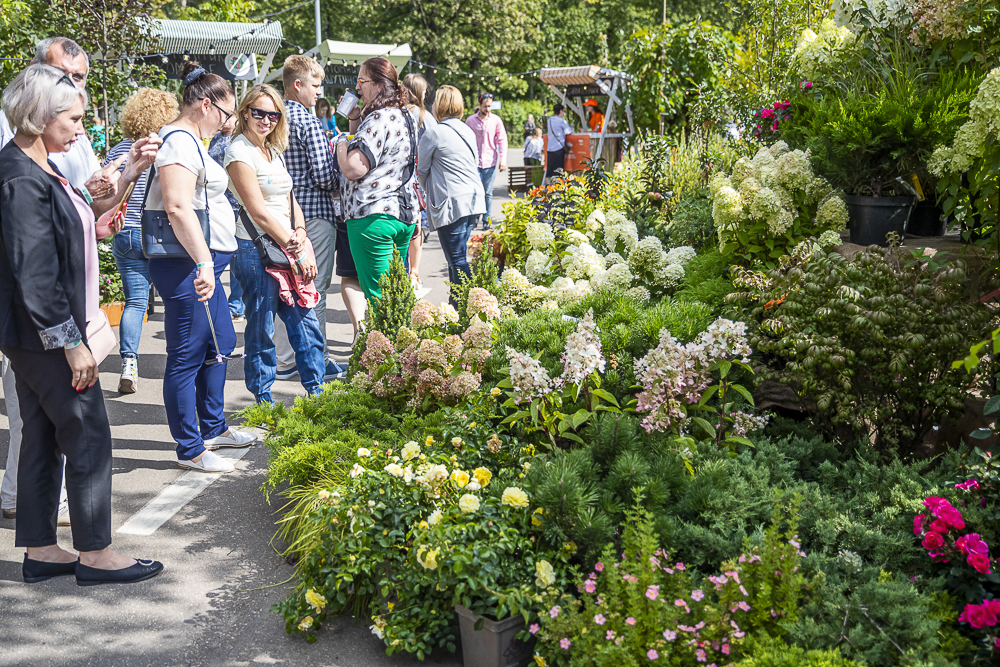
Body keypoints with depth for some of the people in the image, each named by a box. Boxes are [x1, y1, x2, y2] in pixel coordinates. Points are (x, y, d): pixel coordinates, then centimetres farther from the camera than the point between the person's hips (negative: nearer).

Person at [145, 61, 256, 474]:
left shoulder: (190, 141, 19)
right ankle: (190, 450, 6)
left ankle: (213, 428, 34)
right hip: (185, 266, -11)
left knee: (221, 343, 20)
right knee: (187, 356, -3)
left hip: (202, 264, 11)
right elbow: (177, 208, -25)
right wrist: (203, 262, -29)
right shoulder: (180, 141, -14)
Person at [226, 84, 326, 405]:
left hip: (287, 249, 8)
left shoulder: (274, 151, 16)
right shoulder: (240, 152, -9)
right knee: (261, 329, 1)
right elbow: (258, 211, -15)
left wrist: (300, 232, -4)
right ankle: (264, 401, 13)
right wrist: (297, 251, -13)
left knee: (305, 321, 9)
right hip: (256, 251, -8)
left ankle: (317, 392, 20)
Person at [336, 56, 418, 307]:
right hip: (403, 214, 10)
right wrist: (354, 118, 16)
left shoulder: (378, 119, -15)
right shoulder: (405, 118, 16)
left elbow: (353, 168, -23)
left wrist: (341, 143, -5)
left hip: (373, 217, -10)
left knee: (378, 300, -6)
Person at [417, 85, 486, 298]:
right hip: (475, 200, 8)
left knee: (458, 261, -5)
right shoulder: (469, 132, 14)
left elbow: (422, 171, 4)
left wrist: (430, 192, 24)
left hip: (452, 204, -8)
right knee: (458, 258, 14)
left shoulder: (433, 134, -6)